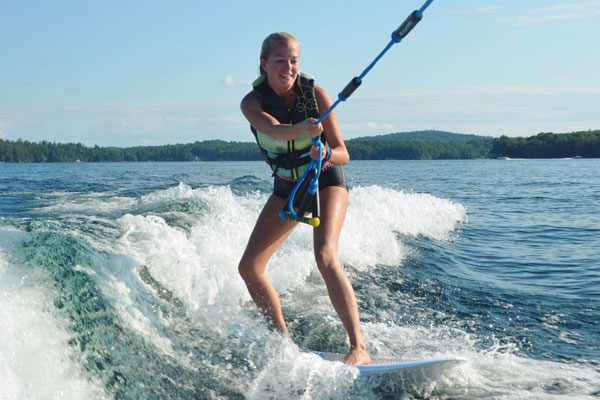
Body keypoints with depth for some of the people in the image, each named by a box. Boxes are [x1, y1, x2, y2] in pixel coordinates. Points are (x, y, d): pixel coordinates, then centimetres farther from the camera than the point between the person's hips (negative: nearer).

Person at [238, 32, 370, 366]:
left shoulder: (316, 94, -19)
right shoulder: (253, 102, -16)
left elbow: (343, 154, -17)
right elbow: (273, 129, -40)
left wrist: (326, 154, -40)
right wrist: (302, 129, -61)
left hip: (326, 181, -4)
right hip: (286, 188, 4)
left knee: (325, 256, -29)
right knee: (249, 267, -1)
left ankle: (359, 348, -28)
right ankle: (283, 339, 16)